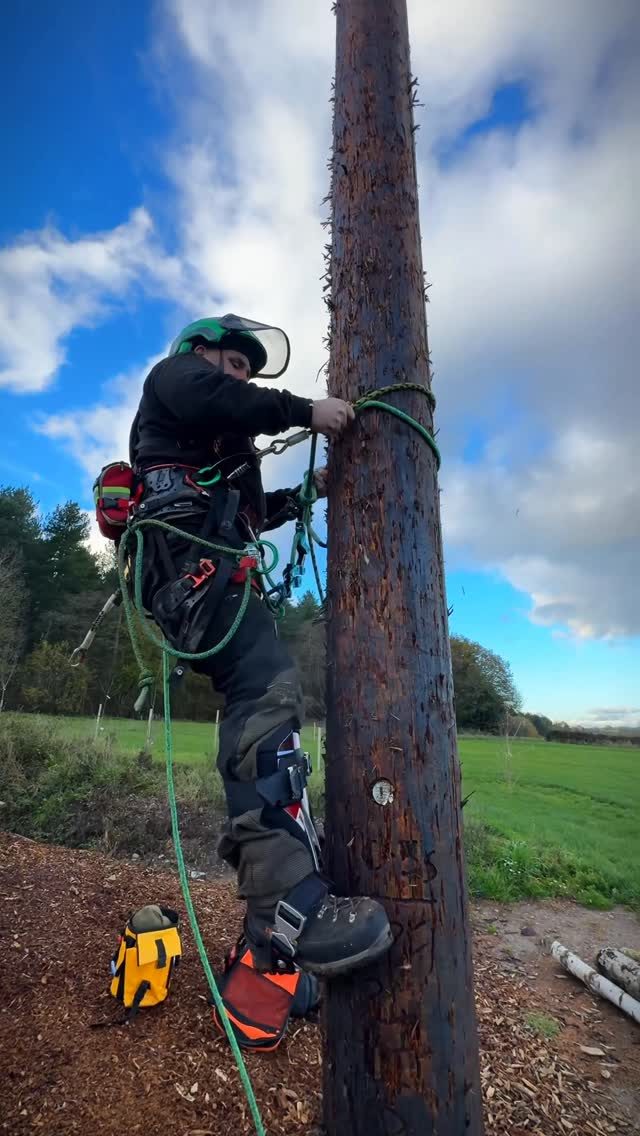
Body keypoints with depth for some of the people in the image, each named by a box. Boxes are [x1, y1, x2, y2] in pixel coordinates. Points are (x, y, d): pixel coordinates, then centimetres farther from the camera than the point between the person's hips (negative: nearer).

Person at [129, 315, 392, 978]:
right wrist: (305, 411, -8)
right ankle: (288, 905, -34)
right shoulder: (174, 373, 16)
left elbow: (247, 512, 35)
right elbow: (206, 397, -10)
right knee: (268, 688, -28)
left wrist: (304, 492, 26)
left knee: (260, 699, 2)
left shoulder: (221, 437, 40)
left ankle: (268, 880, 5)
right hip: (187, 555, -10)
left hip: (207, 571, 10)